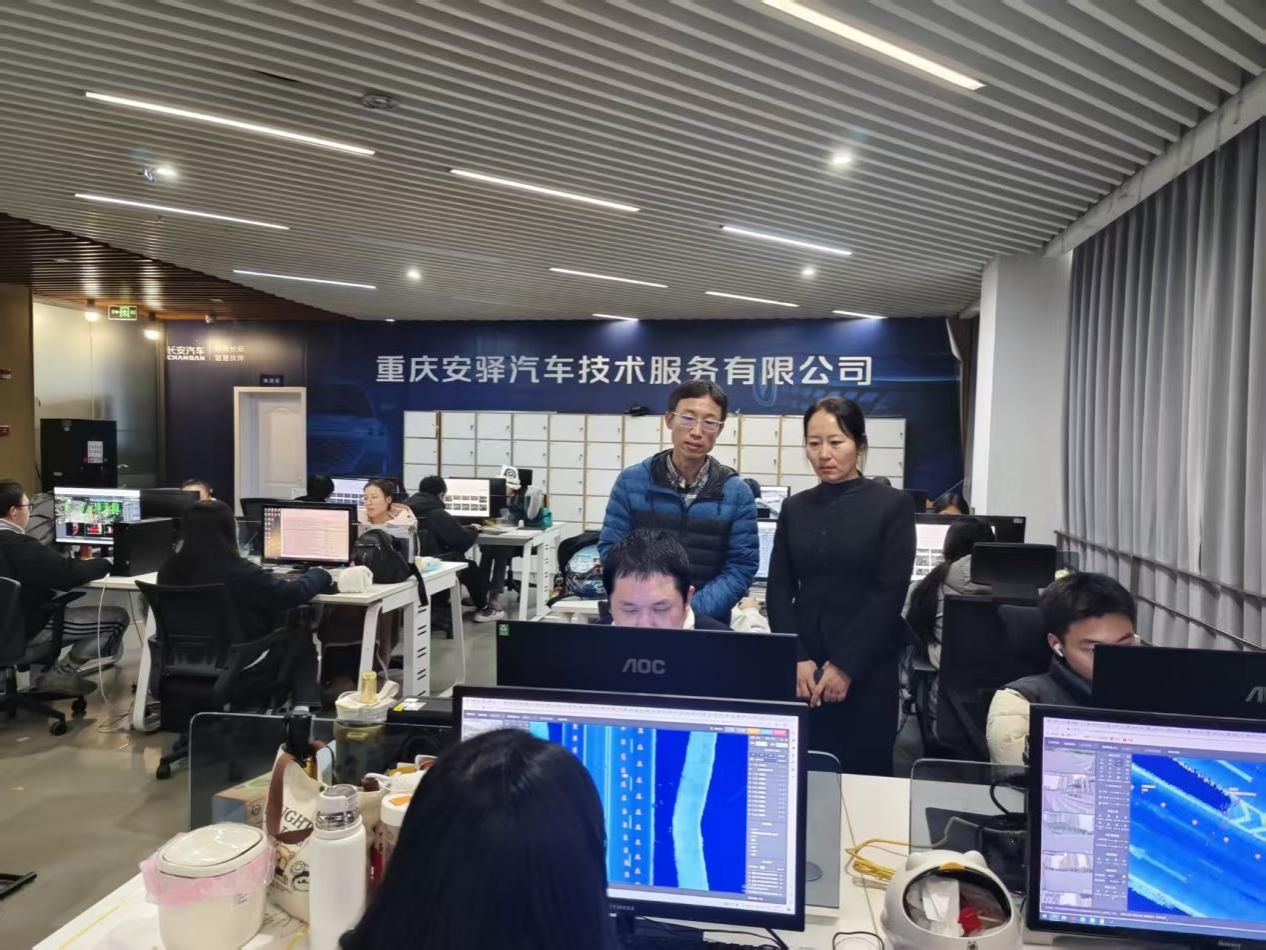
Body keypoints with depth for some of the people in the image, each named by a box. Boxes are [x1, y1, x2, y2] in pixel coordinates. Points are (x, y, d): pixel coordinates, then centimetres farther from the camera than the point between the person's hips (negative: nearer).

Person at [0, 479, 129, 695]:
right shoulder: (18, 545, -27)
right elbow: (70, 574, -25)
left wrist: (82, 563, 5)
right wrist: (104, 563, -7)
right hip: (31, 628, -10)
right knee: (118, 617, -8)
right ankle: (60, 674, 1)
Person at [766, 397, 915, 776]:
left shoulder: (892, 505, -2)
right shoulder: (794, 508, 8)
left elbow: (889, 593, -9)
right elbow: (778, 590, 4)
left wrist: (845, 665, -13)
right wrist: (798, 659, -9)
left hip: (867, 670, -3)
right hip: (802, 667, 3)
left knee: (862, 772, 5)